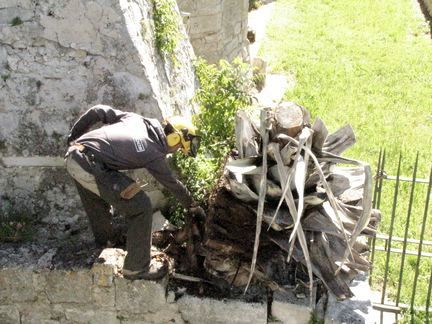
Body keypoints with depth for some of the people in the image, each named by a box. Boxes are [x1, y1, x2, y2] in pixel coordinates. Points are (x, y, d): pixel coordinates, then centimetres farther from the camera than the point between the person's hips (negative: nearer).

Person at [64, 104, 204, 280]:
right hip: (91, 168, -9)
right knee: (140, 208, -3)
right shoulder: (154, 153, -2)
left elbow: (97, 111, 13)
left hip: (72, 156, 9)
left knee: (97, 203, 32)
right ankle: (137, 267, 8)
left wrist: (74, 137, 22)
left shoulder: (136, 119, 13)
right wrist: (193, 206, 27)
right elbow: (173, 184, 12)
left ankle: (106, 242, 56)